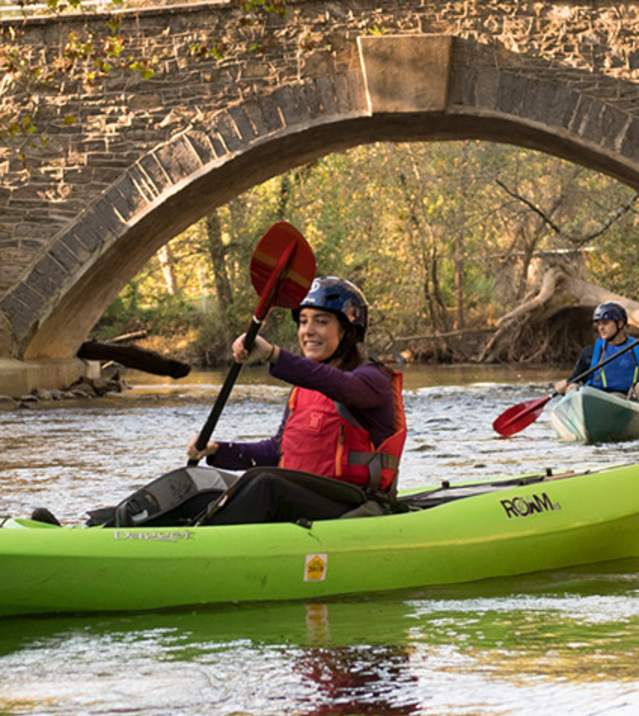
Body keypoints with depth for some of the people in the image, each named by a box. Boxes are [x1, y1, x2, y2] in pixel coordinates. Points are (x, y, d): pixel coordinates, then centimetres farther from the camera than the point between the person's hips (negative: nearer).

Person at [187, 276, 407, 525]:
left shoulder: (373, 378, -4)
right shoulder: (303, 389, 21)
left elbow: (344, 387, -28)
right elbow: (278, 450, 24)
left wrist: (273, 355, -42)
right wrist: (218, 451, 8)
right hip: (301, 502, 8)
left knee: (264, 484, -33)